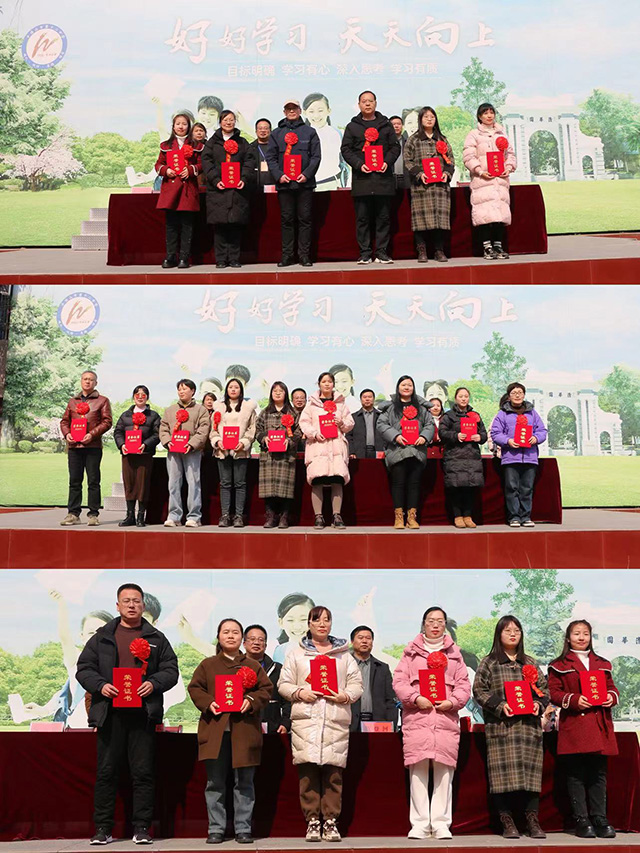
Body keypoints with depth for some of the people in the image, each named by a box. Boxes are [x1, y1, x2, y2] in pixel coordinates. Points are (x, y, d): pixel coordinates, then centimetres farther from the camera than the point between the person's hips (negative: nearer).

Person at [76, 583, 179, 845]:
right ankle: (103, 828, 11)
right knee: (106, 772, 3)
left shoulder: (156, 638, 11)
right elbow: (84, 669, 8)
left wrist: (154, 683, -11)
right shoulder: (101, 637, 11)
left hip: (143, 714, 0)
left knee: (143, 772, 2)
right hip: (110, 713, 0)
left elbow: (171, 669, 7)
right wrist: (100, 685, -10)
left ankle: (141, 827, 9)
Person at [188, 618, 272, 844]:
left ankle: (243, 829, 11)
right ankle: (216, 829, 11)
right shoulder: (207, 665, 12)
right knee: (215, 783, 3)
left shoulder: (253, 666, 12)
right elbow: (195, 688, 7)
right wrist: (208, 703, -10)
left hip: (244, 731, 0)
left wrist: (252, 700, -12)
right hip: (215, 729, 0)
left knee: (244, 783, 3)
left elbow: (266, 689, 7)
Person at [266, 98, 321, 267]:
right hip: (284, 183, 1)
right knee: (286, 220, 3)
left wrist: (307, 174, -10)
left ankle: (304, 255, 4)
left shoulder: (310, 131, 9)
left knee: (305, 219, 0)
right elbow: (271, 157, 7)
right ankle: (287, 254, 8)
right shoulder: (276, 133, 12)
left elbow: (316, 156, 3)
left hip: (305, 183, -1)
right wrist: (279, 175, -8)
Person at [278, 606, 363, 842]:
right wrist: (299, 692, -8)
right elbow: (283, 684, 11)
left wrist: (346, 695, -6)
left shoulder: (343, 654, 18)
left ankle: (331, 822, 5)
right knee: (308, 770, -7)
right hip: (305, 719, -1)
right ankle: (312, 821, 1)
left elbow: (356, 684, 13)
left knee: (333, 772, -2)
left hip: (337, 720, 1)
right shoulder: (296, 654, 15)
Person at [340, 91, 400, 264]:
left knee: (384, 217, 1)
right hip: (361, 179, -1)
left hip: (383, 177, 1)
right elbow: (346, 149, 5)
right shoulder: (352, 127, 11)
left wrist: (387, 161, -7)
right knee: (362, 218, -1)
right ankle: (365, 253, 4)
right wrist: (359, 164, -10)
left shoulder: (385, 125, 13)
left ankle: (382, 252, 6)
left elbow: (395, 147, 11)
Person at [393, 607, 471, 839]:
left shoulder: (454, 653, 17)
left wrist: (453, 701, -7)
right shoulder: (411, 652, 12)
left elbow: (464, 684, 11)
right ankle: (419, 824, 3)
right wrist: (415, 698, -11)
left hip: (446, 718, 1)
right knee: (418, 770, -4)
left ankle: (441, 824, 5)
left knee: (444, 771, -2)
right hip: (416, 718, -1)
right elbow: (399, 681, 4)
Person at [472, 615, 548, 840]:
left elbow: (544, 688, 17)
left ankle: (532, 821, 3)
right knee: (504, 771, -7)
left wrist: (539, 703, -3)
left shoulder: (530, 663, 18)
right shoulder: (489, 663, 6)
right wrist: (499, 705, -13)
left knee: (530, 770, -2)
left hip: (529, 726, 3)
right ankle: (507, 821, -1)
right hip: (501, 726, -3)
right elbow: (479, 690, -1)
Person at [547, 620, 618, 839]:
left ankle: (600, 819, 11)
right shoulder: (559, 666, 6)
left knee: (599, 774, 5)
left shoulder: (602, 664, 19)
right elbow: (553, 693, -1)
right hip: (573, 725, -4)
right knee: (576, 775, -3)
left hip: (599, 726, 4)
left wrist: (612, 697, -3)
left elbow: (611, 687, 20)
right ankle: (581, 821, 3)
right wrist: (574, 700, -16)